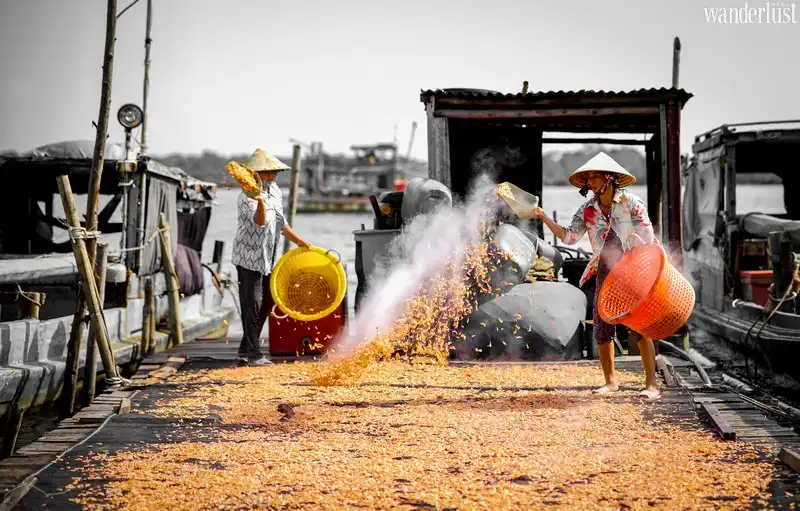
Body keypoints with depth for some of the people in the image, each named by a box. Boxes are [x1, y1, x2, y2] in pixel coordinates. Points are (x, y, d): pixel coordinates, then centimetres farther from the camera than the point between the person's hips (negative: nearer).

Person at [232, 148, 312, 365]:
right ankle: (253, 353, -1)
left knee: (266, 303, 14)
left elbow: (279, 222, 20)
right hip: (248, 257, -9)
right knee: (252, 304, -7)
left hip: (267, 257, 9)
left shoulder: (274, 190, 9)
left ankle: (246, 348, 24)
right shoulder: (248, 196, -17)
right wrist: (260, 201, -50)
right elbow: (259, 221, -33)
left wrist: (298, 241, 21)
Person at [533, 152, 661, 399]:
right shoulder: (588, 209, 4)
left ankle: (651, 383, -2)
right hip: (604, 274, 4)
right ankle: (610, 381, 17)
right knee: (602, 329, 3)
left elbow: (648, 239, -6)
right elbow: (570, 236, -3)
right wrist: (544, 218, -12)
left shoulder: (631, 203, -7)